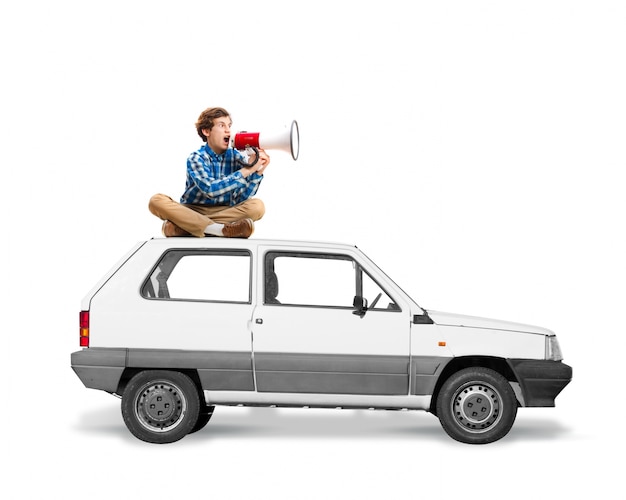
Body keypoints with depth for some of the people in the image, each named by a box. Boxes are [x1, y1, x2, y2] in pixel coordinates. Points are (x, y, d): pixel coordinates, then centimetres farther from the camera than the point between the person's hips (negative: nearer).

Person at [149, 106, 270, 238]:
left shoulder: (236, 157, 1)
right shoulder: (196, 158, -8)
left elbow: (240, 200, -9)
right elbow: (210, 190, -27)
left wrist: (258, 172, -23)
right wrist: (247, 170, -28)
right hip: (191, 210, -2)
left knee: (257, 206, -25)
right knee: (157, 201, -26)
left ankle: (182, 226, -32)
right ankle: (222, 230, -37)